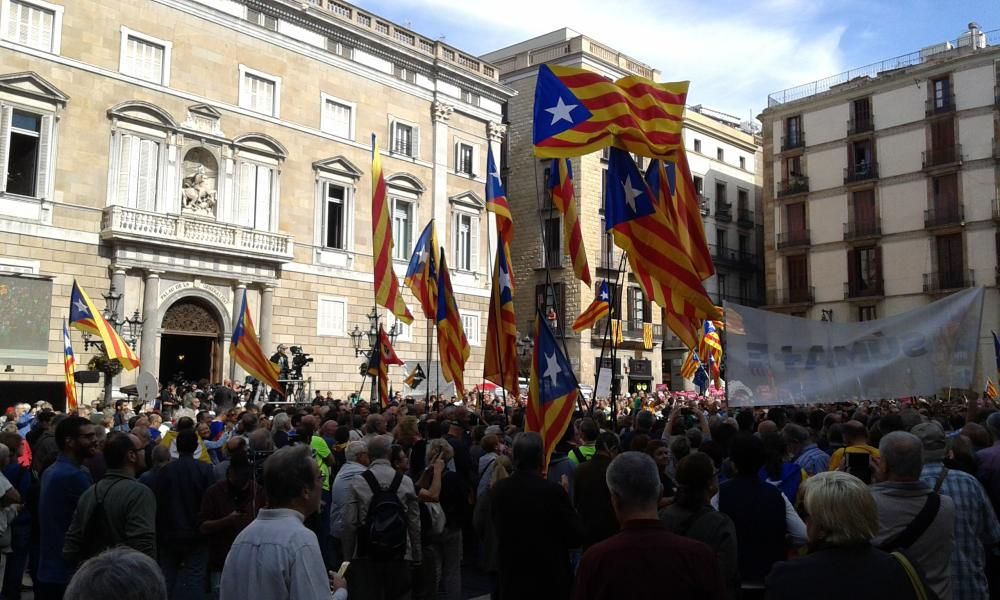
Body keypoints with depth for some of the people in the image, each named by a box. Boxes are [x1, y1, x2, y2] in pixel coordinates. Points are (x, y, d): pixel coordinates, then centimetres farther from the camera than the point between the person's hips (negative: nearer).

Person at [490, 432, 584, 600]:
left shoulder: (499, 489, -7)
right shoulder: (553, 491, -21)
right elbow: (577, 537, -13)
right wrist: (567, 497, -2)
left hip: (511, 577, 4)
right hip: (549, 579, -4)